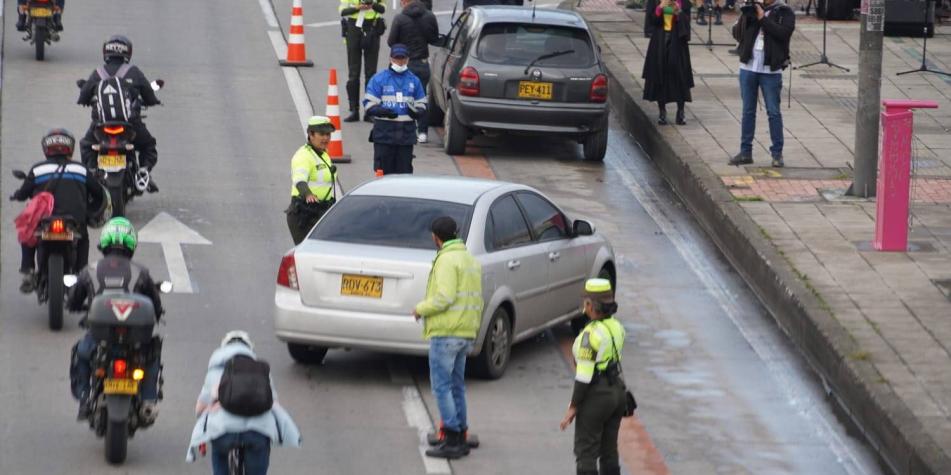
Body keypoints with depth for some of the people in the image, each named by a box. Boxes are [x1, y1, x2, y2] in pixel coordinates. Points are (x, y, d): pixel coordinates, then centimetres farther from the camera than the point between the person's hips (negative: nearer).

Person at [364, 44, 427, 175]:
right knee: (384, 170, -5)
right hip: (384, 132, -3)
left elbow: (421, 105, 16)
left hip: (407, 133, 3)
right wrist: (383, 111, -19)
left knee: (404, 170, 3)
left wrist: (416, 112, -7)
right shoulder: (379, 79, 3)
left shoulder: (414, 81, 12)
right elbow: (369, 105, -1)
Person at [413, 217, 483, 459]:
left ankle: (452, 441, -10)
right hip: (466, 332, 9)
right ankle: (461, 439, 16)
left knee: (441, 386, -6)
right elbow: (475, 298, 18)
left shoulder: (447, 260, -14)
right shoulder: (470, 260, 16)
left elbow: (444, 297, -22)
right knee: (456, 386, 15)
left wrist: (421, 309, -8)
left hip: (446, 332, -9)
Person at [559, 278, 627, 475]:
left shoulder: (591, 334, -21)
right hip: (617, 391, 8)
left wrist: (573, 407, -14)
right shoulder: (616, 327, 4)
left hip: (597, 395, -8)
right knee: (609, 451, 16)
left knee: (586, 453, 0)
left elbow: (584, 375, -20)